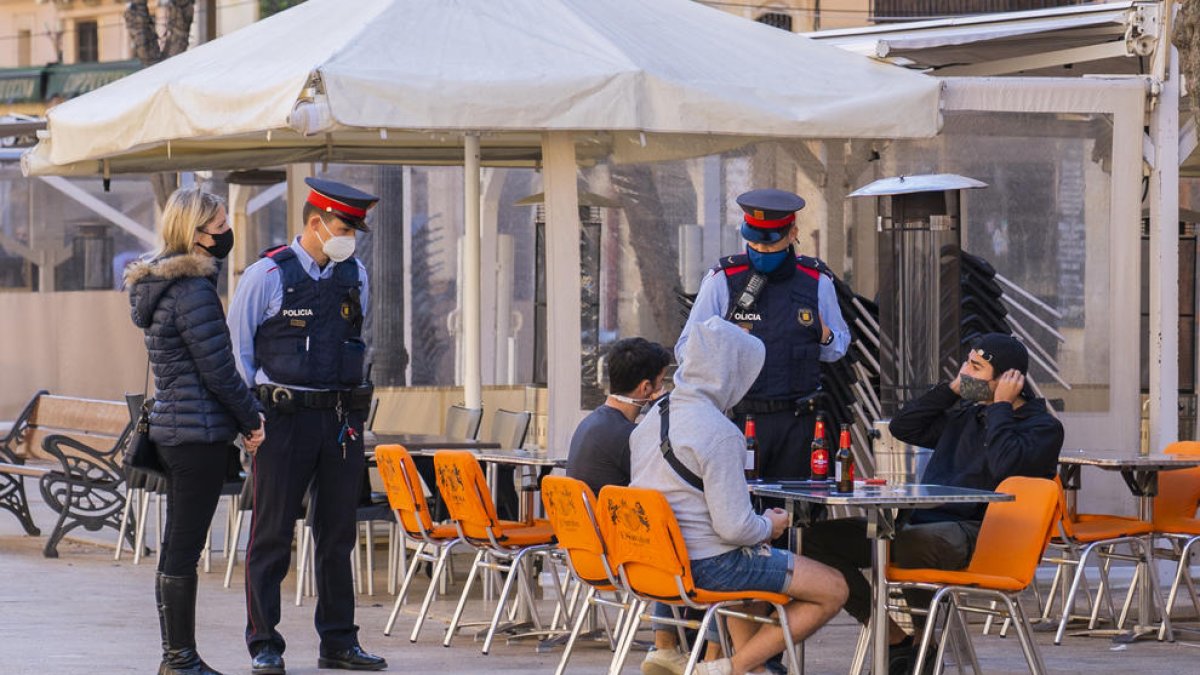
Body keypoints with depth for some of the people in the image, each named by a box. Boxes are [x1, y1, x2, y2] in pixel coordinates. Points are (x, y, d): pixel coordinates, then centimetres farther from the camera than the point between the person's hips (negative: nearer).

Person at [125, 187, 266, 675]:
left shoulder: (159, 285, 14)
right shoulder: (193, 291, -17)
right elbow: (218, 369, -17)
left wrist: (244, 418, 16)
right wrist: (251, 420, -4)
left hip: (170, 428, 10)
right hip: (199, 431, -10)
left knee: (177, 545, 13)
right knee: (185, 548, -5)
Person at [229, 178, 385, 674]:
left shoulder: (355, 275, 10)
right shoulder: (267, 275, -6)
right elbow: (236, 349, -2)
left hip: (342, 420, 5)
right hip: (284, 416, -5)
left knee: (337, 534, 9)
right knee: (272, 534, -1)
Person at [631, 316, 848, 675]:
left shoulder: (653, 417, 6)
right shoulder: (720, 434, -21)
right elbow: (735, 527, -23)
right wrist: (769, 526, -1)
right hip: (709, 564, -9)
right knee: (833, 590, -1)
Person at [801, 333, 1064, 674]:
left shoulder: (1043, 427, 0)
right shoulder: (966, 415, 24)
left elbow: (1004, 464, -19)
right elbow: (903, 427, 25)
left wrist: (1000, 407, -5)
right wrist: (952, 388, 18)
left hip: (971, 533, -8)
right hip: (923, 522, 8)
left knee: (912, 543, -43)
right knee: (818, 537, -7)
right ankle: (896, 641, -7)